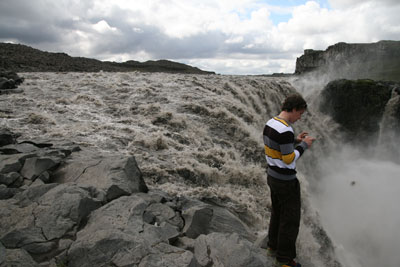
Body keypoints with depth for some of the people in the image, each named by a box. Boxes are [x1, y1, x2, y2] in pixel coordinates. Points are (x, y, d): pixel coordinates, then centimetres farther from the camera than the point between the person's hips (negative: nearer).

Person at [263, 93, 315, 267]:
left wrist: (295, 141, 9)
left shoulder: (269, 124, 2)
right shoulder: (285, 131, -30)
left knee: (278, 212, 25)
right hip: (285, 181, -9)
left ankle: (274, 246, 42)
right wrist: (304, 145, -11)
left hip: (272, 175, 9)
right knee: (290, 219, 8)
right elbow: (289, 160, -24)